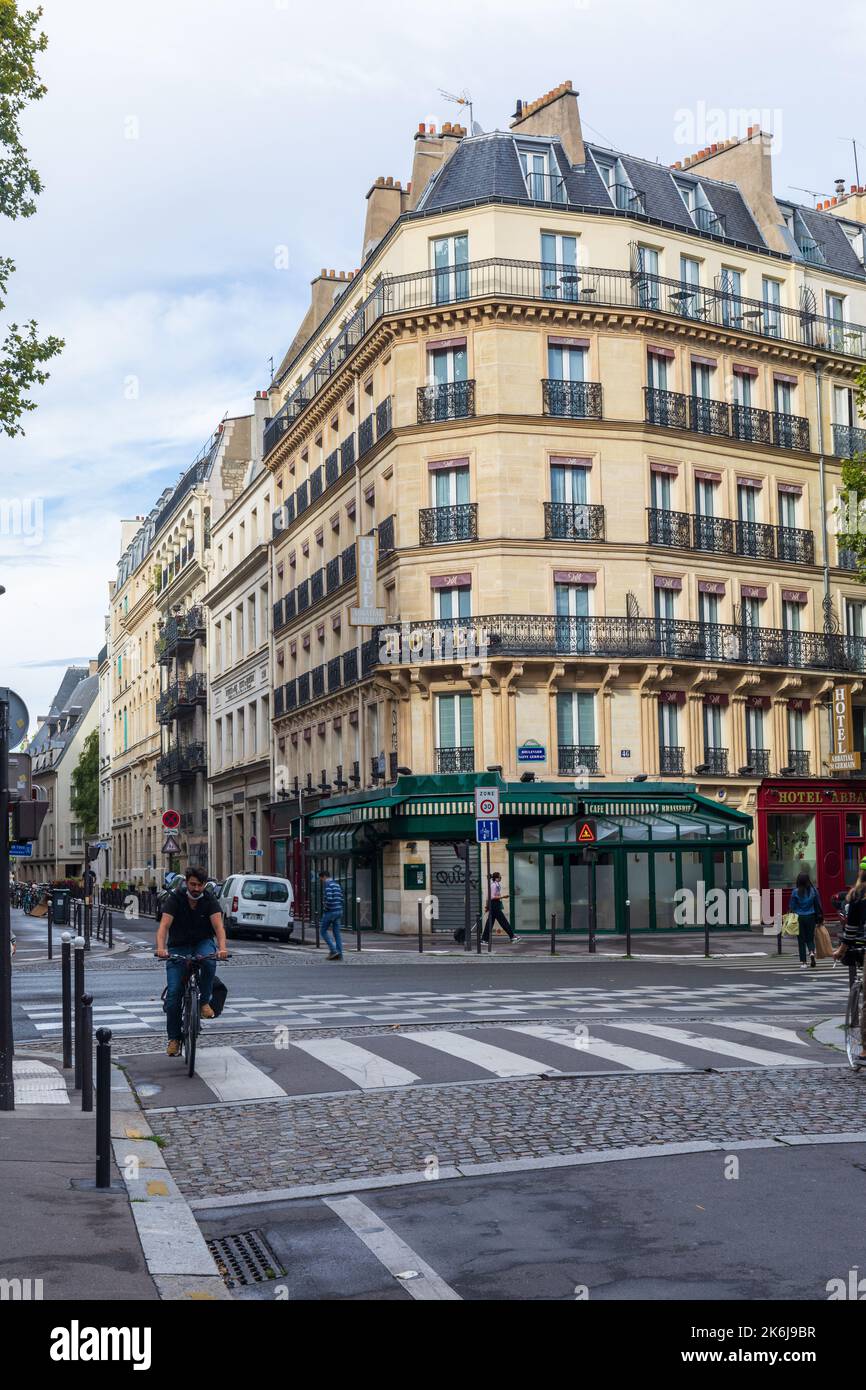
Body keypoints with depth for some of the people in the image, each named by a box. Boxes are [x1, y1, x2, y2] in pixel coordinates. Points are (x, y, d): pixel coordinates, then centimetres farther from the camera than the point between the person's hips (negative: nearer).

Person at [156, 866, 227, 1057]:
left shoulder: (209, 900, -10)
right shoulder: (174, 899, -14)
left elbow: (218, 926, -23)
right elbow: (164, 926, -26)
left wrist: (222, 948, -43)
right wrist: (161, 948, -46)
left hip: (203, 942, 0)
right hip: (178, 947, 0)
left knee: (209, 961, -35)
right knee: (173, 994, -10)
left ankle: (205, 1001, -15)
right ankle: (174, 1038, 3)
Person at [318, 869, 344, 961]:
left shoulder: (327, 884, -11)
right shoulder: (337, 884, 16)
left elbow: (329, 898, -24)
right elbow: (341, 898, 15)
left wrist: (325, 907, -6)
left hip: (330, 911, -8)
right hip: (339, 911, 8)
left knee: (324, 931, 5)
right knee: (337, 932, 8)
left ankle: (333, 950, -5)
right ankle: (339, 954, 4)